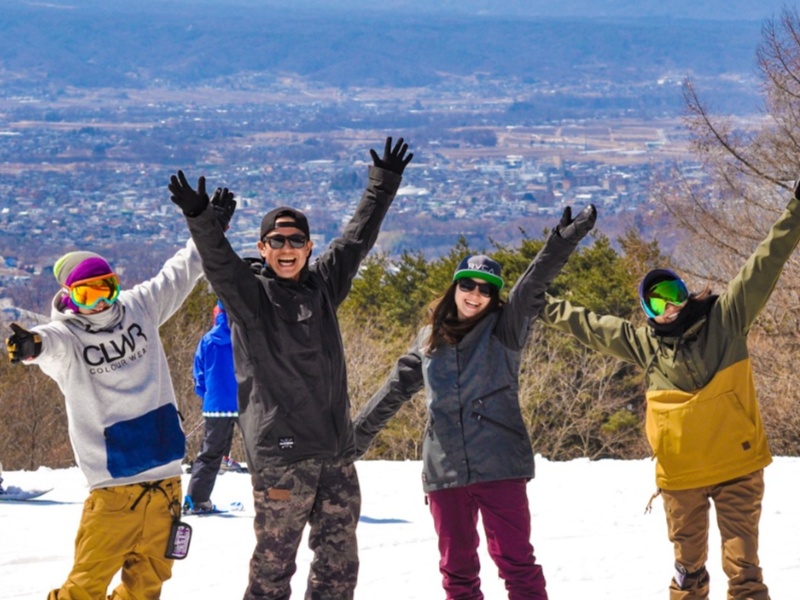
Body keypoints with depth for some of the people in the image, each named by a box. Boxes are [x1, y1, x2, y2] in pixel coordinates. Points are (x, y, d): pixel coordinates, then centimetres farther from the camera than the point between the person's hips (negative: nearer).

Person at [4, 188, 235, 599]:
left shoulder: (139, 309, 6)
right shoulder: (67, 338, -10)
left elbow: (178, 275, 21)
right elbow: (49, 343, -34)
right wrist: (30, 345, -57)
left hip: (166, 479, 5)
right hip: (113, 485, -5)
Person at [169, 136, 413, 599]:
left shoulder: (324, 284, 13)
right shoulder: (249, 296, -2)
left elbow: (359, 236, 23)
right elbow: (218, 262, -19)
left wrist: (384, 184, 28)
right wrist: (200, 219, -35)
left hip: (336, 450, 6)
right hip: (279, 451, -6)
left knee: (340, 559, 8)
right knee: (274, 560, -4)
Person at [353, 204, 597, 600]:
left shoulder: (504, 331, 2)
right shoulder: (429, 341, 12)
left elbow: (533, 287, -13)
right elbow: (393, 393, 18)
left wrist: (562, 242, -30)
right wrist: (353, 439, 17)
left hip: (500, 464, -4)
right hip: (445, 470, 4)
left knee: (514, 557, -8)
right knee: (456, 566, 9)